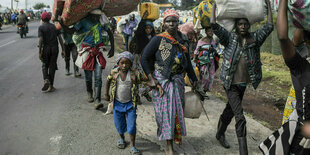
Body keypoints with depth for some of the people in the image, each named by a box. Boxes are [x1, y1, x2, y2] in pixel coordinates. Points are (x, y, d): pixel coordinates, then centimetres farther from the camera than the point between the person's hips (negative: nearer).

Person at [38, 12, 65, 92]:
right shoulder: (54, 26, 6)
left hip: (45, 48, -2)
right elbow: (60, 38, 1)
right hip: (54, 48, 2)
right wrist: (63, 50, 4)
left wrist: (39, 52, -9)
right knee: (52, 66, 8)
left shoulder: (41, 27, -3)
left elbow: (41, 40, -11)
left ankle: (46, 80, -10)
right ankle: (51, 86, 10)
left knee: (45, 65, 15)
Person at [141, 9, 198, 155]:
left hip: (178, 80, 4)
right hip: (161, 81, -4)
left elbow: (187, 61, 16)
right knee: (165, 110, -2)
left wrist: (193, 79, 18)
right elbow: (144, 58, -6)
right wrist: (151, 78, -12)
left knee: (177, 109, 13)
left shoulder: (183, 40, 7)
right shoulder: (158, 39, -8)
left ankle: (177, 136, 35)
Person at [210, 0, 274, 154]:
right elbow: (213, 25, -16)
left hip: (243, 83, 5)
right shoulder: (229, 38, -7)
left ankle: (220, 134, 45)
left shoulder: (254, 38, 4)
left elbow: (269, 26, 2)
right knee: (240, 117, -10)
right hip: (230, 84, -5)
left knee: (230, 110, 23)